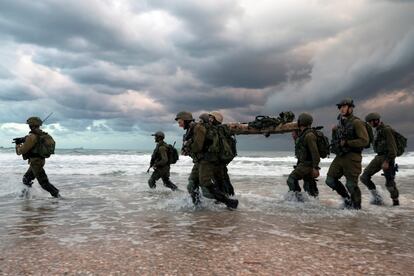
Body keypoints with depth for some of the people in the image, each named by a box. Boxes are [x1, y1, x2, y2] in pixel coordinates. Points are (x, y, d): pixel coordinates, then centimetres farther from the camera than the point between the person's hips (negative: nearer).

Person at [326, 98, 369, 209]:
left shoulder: (356, 122, -9)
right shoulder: (340, 123, 14)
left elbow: (365, 141, -17)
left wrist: (347, 143, -18)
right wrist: (334, 131, 7)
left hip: (352, 158, -8)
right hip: (340, 157, 8)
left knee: (351, 185, -3)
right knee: (330, 180, 7)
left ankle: (357, 207, 16)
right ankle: (346, 198, 26)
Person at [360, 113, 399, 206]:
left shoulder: (386, 129, -14)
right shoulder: (377, 130, 13)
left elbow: (392, 147, -18)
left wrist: (387, 161, -22)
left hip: (387, 157, -8)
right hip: (378, 157, 9)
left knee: (389, 181, -2)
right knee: (364, 177, -1)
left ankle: (395, 200, 19)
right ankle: (377, 198, 8)